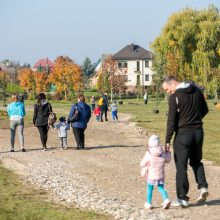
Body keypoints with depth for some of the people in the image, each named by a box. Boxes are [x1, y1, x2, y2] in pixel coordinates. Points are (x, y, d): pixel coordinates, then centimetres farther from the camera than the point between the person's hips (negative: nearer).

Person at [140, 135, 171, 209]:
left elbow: (142, 164, -9)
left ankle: (148, 203, 21)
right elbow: (167, 159, 12)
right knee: (161, 188, 15)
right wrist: (168, 152, 26)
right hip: (160, 176, 3)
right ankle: (166, 199, -7)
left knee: (149, 189, 13)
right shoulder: (163, 154, -7)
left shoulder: (148, 154, -18)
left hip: (151, 176, -3)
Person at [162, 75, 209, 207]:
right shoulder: (197, 91, 4)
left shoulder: (175, 97, -14)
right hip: (198, 131, 6)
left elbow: (172, 121, -15)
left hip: (183, 133, -6)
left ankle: (182, 198, 5)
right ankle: (203, 187, 4)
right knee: (196, 161, 22)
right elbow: (205, 110, 13)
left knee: (181, 166, 3)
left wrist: (167, 140, -9)